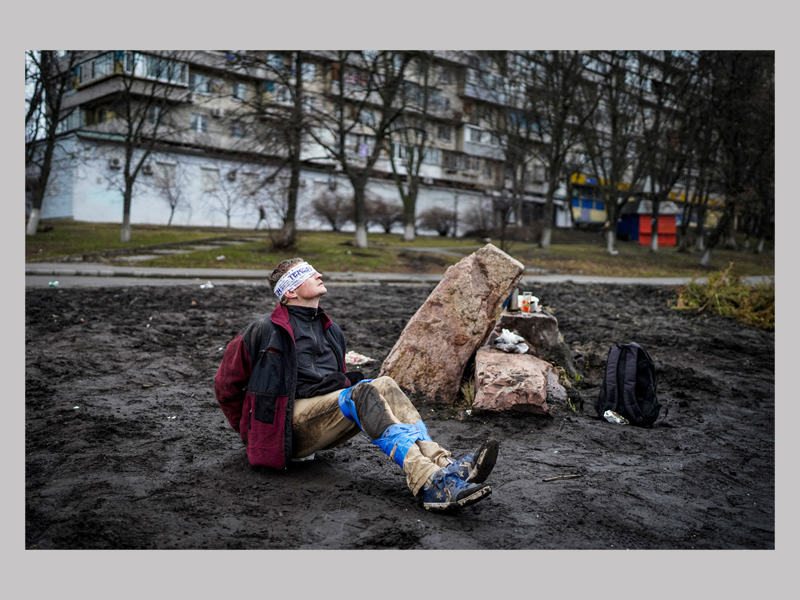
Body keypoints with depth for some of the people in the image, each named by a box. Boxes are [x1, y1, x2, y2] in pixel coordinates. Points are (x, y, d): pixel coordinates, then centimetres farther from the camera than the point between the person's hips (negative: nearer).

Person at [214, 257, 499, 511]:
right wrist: (249, 431, 11)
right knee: (364, 392, -30)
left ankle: (444, 465, -40)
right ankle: (430, 485, -48)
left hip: (326, 423, 6)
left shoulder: (331, 331, 21)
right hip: (292, 424, -6)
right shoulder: (264, 331, 1)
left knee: (384, 386, -21)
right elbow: (226, 386, 8)